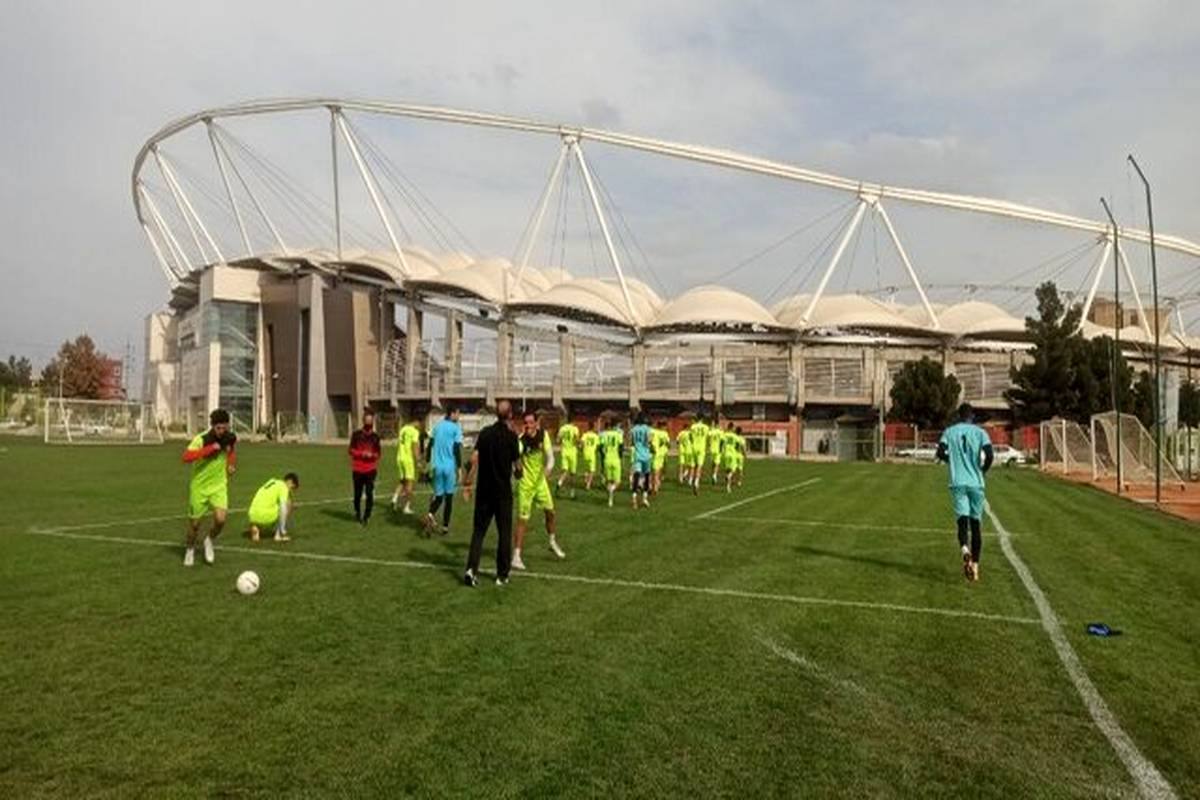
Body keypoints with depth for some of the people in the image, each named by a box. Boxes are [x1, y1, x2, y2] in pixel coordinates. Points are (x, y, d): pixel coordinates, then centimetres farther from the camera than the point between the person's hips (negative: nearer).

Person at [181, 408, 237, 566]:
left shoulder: (229, 437, -7)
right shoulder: (201, 439, -21)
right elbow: (186, 457, -38)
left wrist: (232, 464, 0)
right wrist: (211, 448, -39)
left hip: (219, 485, 2)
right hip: (199, 486, -2)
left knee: (220, 519, -18)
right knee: (195, 523, 10)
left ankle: (209, 541, 14)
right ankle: (190, 549, 39)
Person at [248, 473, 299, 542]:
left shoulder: (271, 482, 24)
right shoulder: (283, 486, -2)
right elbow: (283, 507, -13)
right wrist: (283, 530, -11)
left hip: (253, 516, 8)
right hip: (266, 516, -8)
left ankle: (257, 528, 6)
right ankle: (279, 535, 2)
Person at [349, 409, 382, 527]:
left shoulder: (375, 436, 6)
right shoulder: (356, 434, 2)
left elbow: (379, 453, 9)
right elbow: (351, 450, 2)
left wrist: (371, 455, -12)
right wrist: (361, 454, -14)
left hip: (371, 469, 0)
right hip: (358, 469, 0)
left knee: (370, 493, -8)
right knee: (358, 493, 8)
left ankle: (366, 517, -1)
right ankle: (357, 512, 32)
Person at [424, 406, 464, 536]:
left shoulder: (437, 426, 10)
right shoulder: (456, 428, -6)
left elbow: (430, 445, 12)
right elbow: (457, 448, -12)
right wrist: (459, 468, -8)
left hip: (437, 466, 4)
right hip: (450, 466, -4)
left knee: (438, 495, 11)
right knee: (449, 496, 8)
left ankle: (430, 514, -18)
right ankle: (445, 526, 12)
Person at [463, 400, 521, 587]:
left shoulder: (485, 432, 1)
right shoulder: (511, 435, -8)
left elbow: (474, 459, -3)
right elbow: (517, 465, -4)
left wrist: (468, 483, 1)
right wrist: (518, 472, 18)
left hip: (484, 489, 3)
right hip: (503, 490, -3)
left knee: (478, 529, 10)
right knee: (504, 532, 8)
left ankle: (471, 569, -5)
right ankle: (502, 575, 13)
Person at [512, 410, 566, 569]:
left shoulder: (543, 434, -6)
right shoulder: (521, 439, -21)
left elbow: (550, 454, -3)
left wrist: (548, 468, -21)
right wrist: (522, 436, -49)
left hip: (540, 481, 5)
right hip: (525, 483, -5)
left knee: (550, 511, 14)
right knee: (522, 519, -6)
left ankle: (553, 543, 38)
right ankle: (516, 556, 0)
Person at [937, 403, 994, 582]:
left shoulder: (949, 431, 6)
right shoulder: (980, 432, 3)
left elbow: (940, 453, -6)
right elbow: (990, 455, -10)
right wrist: (983, 470, 9)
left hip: (958, 483, 0)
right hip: (976, 483, 0)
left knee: (962, 520, -4)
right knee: (975, 523, 9)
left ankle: (965, 549, -34)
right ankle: (975, 566, 10)